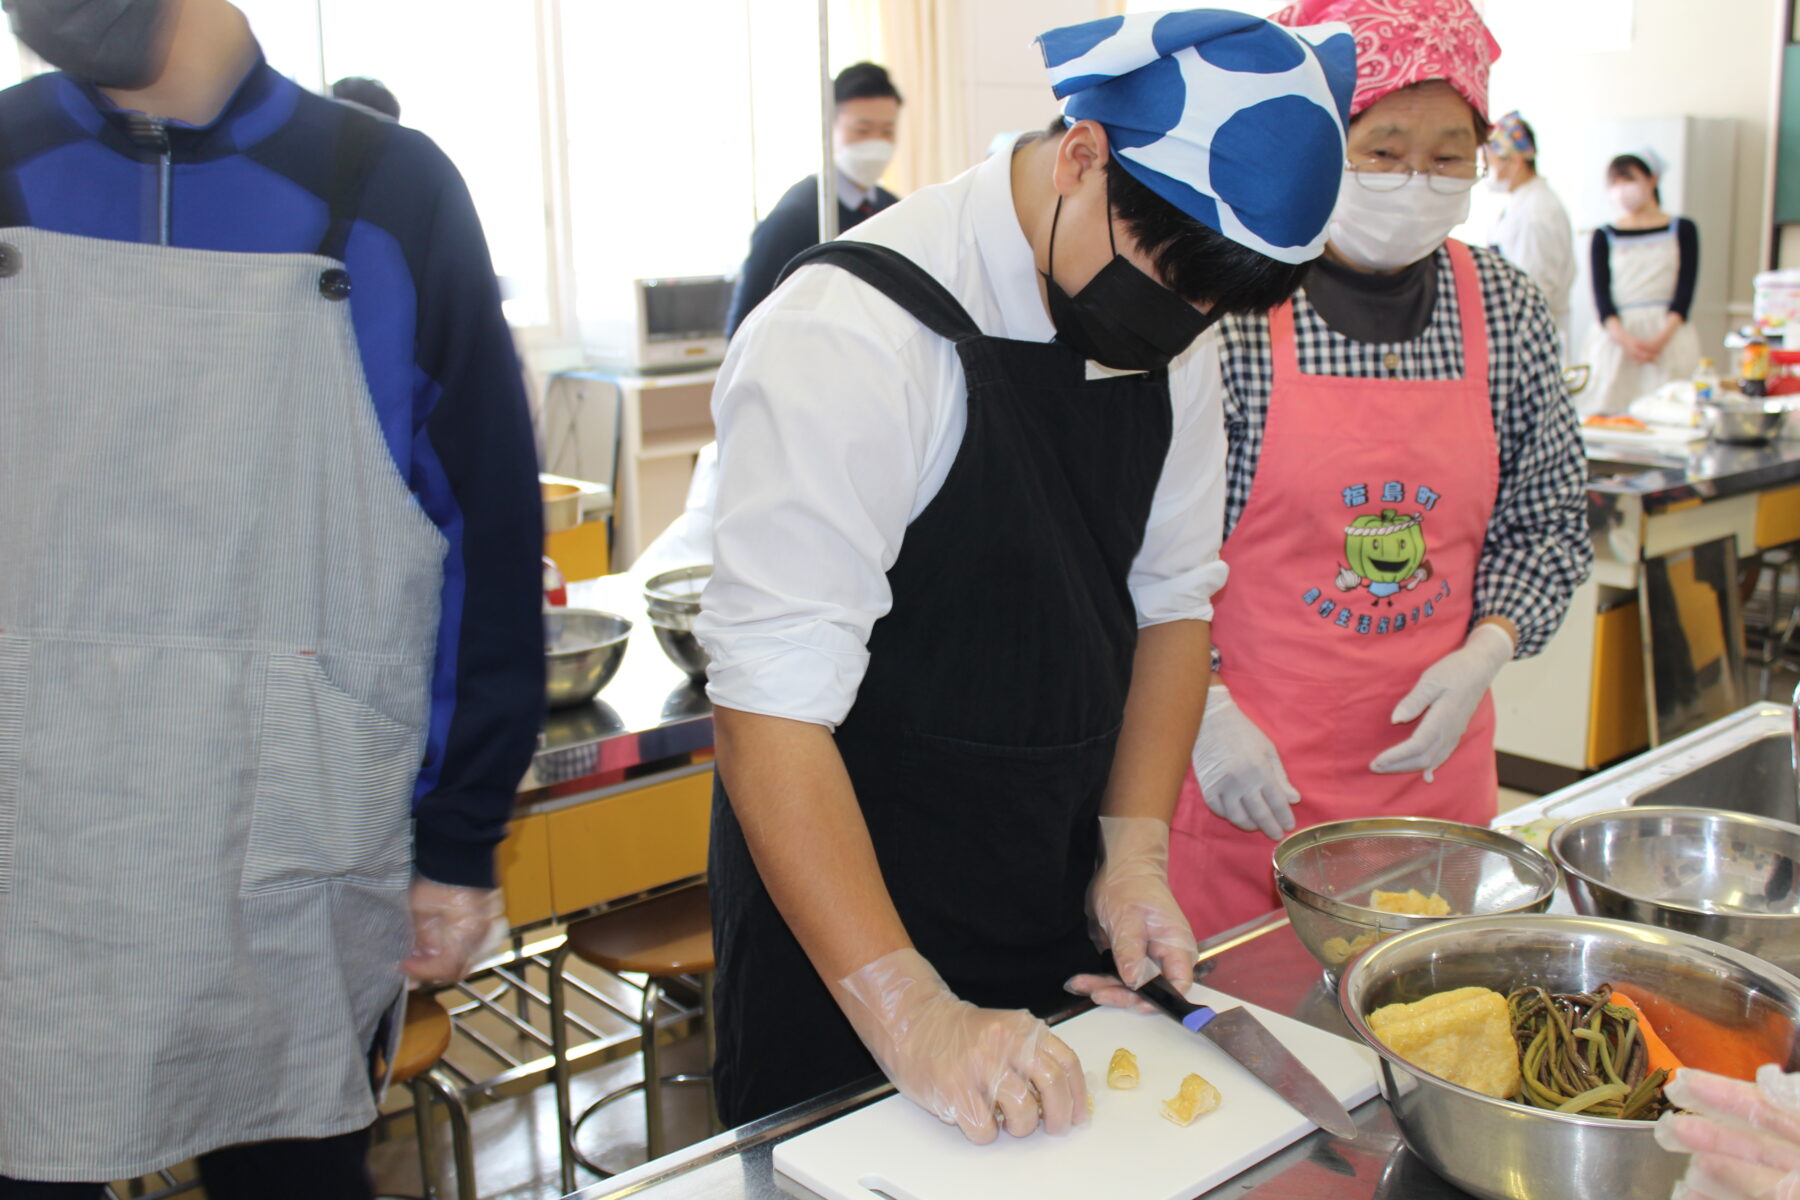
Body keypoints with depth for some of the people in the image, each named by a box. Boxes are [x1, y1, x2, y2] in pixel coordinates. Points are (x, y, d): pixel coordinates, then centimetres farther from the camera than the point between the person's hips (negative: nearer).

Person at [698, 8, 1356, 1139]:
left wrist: (1136, 852, -4)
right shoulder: (849, 338, -25)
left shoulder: (1170, 327, -3)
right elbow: (770, 710, -27)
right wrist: (910, 1017, -28)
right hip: (843, 931, -6)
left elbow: (1172, 600, 6)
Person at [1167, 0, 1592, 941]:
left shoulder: (1507, 311, 3)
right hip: (1242, 766, -4)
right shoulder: (1230, 309, -12)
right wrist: (1207, 713, -11)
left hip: (1434, 751, 4)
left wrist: (1483, 654, -3)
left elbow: (1550, 520, 12)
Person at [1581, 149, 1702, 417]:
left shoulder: (1682, 230, 11)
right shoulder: (1604, 237, 11)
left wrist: (1661, 337, -15)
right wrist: (1624, 338, -17)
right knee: (1609, 409, -9)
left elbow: (1685, 292, 2)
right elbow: (1601, 295, 0)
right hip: (1615, 336, 0)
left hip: (1670, 334, 0)